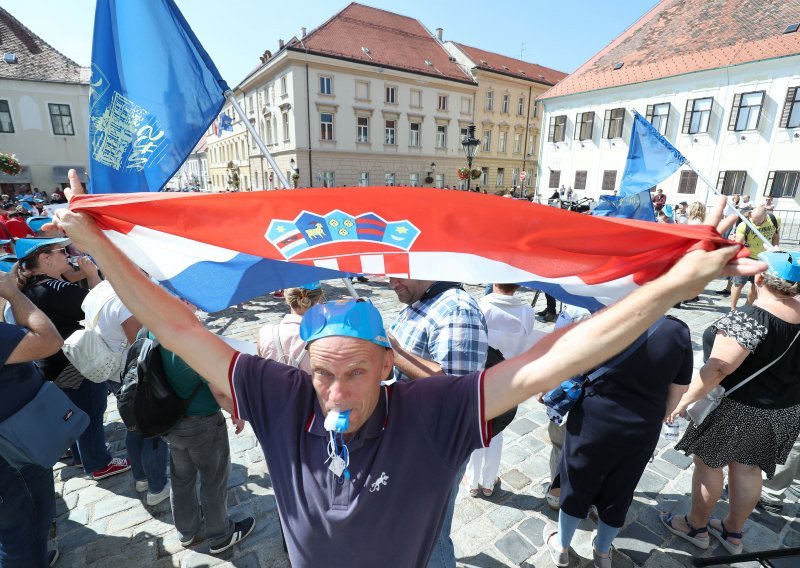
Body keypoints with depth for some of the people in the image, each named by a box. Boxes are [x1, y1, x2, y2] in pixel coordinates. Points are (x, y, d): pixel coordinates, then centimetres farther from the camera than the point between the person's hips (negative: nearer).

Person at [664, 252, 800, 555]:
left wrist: (683, 400, -18)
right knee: (748, 468, 21)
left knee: (708, 464, 12)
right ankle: (732, 532, 39)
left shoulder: (749, 318, -25)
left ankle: (696, 527, 31)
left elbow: (717, 369, -27)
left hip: (736, 410, -7)